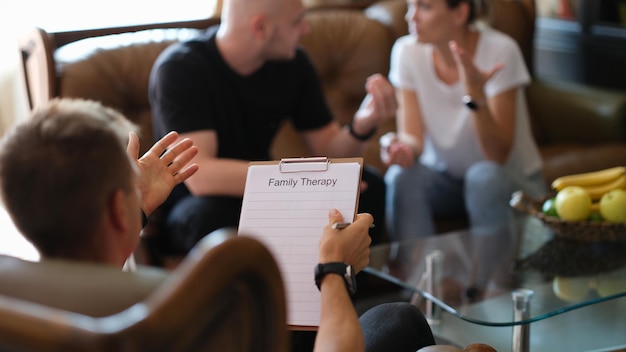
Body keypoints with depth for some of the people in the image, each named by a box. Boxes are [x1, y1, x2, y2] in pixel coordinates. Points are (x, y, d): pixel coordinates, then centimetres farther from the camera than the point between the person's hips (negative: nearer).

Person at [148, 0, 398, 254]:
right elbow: (199, 175, -33)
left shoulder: (294, 63, -3)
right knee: (214, 215, -38)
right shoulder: (179, 69, -22)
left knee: (369, 187, -13)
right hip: (193, 206, -5)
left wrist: (363, 124, -24)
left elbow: (330, 150, -1)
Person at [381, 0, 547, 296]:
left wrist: (476, 94, -41)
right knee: (402, 177, -27)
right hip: (445, 177, 3)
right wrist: (404, 148, -36)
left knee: (484, 177, -35)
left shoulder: (499, 51, -22)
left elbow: (498, 156, -26)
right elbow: (412, 136, -12)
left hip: (510, 181, -3)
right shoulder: (407, 52, -11)